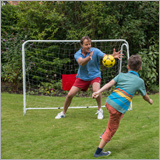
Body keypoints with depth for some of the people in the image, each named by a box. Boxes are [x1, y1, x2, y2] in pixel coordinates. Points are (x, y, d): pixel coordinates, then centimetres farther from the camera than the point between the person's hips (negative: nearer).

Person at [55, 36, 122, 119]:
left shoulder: (95, 51, -16)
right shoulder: (77, 54, -12)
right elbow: (81, 63, -33)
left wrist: (112, 56, -54)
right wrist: (89, 57, -54)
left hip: (94, 76, -2)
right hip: (82, 77, 2)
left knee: (96, 90, -32)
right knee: (70, 94, -5)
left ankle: (99, 110, -5)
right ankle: (63, 113, 19)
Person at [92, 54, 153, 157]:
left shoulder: (121, 75, 13)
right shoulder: (140, 81, 8)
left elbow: (110, 83, -1)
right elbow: (145, 96, 21)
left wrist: (99, 91, -8)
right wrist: (150, 101, 42)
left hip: (109, 102, 5)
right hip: (118, 108, -5)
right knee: (112, 129, 9)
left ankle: (105, 134, 29)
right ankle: (98, 152, 15)